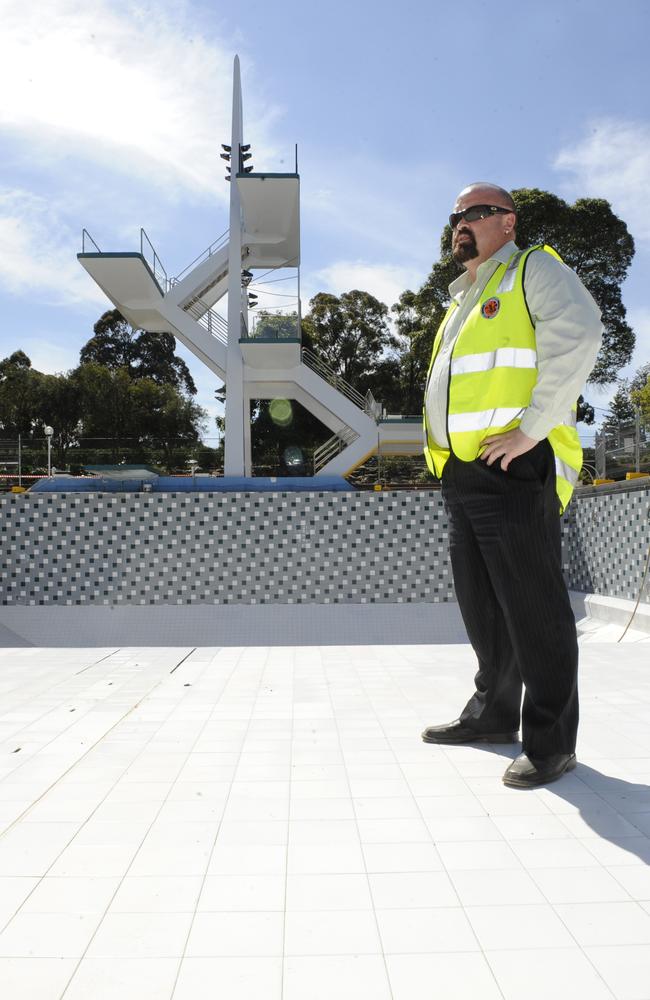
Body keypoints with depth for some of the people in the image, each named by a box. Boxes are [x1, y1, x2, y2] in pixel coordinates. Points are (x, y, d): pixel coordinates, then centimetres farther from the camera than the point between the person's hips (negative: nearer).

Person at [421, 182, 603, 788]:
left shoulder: (533, 271, 1)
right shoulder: (460, 300, 27)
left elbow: (578, 335, -17)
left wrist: (531, 428, -22)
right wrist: (440, 443, 18)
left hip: (515, 470, -9)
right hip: (460, 472, 9)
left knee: (533, 607, -5)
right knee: (481, 605, 13)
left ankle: (551, 742, 4)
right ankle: (493, 712, 27)